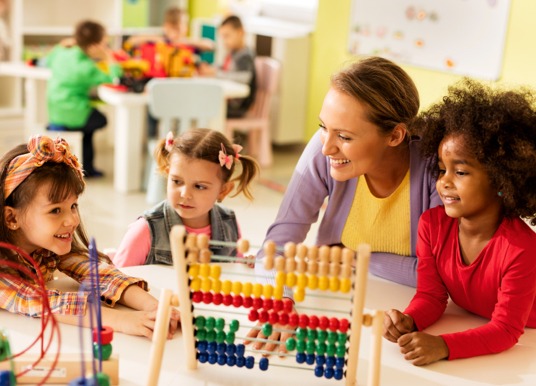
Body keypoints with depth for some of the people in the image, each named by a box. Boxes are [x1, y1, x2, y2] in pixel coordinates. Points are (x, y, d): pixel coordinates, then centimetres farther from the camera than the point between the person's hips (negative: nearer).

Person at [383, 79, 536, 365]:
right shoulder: (432, 224, -11)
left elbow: (506, 330, -23)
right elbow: (431, 294, -5)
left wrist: (443, 346, -37)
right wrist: (408, 322, -26)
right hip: (465, 329, 4)